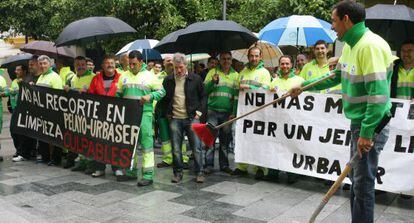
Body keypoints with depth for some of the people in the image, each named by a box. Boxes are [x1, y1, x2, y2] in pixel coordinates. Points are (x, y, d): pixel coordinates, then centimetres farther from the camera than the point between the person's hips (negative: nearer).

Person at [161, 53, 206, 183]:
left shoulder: (195, 79, 2)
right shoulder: (168, 80, 7)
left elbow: (203, 96, 7)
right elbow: (163, 99, 16)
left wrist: (199, 112, -2)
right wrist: (167, 113, 7)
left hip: (192, 118, -2)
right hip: (175, 119, 2)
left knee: (196, 147, -1)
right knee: (176, 148, 5)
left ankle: (199, 172, 10)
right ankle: (177, 172, 18)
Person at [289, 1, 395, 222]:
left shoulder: (370, 46, -21)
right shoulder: (350, 45, 10)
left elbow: (378, 93, -26)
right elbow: (336, 77, 24)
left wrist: (367, 132, -26)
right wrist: (304, 86, 26)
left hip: (371, 124, -10)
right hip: (358, 121, 10)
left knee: (363, 181, -3)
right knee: (357, 178, 18)